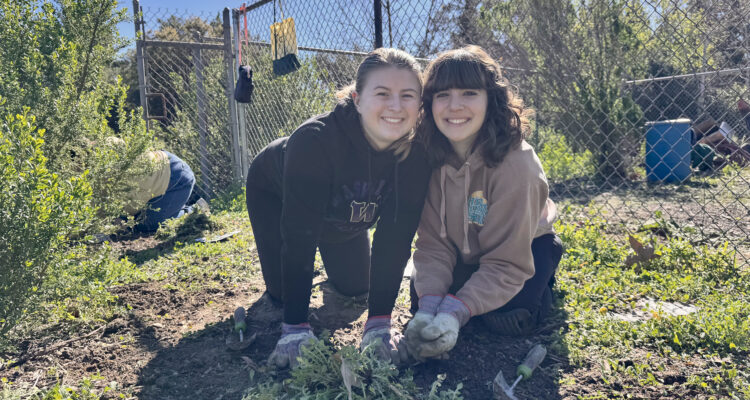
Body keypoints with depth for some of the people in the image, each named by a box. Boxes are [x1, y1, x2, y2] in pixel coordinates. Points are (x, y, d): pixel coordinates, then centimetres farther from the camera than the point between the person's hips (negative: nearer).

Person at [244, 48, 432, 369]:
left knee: (354, 286, 9)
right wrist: (295, 328, -40)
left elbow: (395, 236, -28)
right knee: (282, 291, -6)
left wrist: (379, 322, -31)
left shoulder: (416, 151, -30)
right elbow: (300, 235, -40)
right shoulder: (314, 140, -43)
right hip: (275, 193, -3)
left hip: (345, 214, 4)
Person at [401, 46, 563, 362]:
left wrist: (454, 314, -44)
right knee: (422, 297, -17)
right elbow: (433, 242, -21)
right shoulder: (427, 155, -21)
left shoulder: (515, 163, -35)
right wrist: (428, 309, -36)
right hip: (464, 251, 3)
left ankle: (542, 283, 7)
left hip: (525, 245, -3)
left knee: (506, 318, -25)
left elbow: (507, 262, -32)